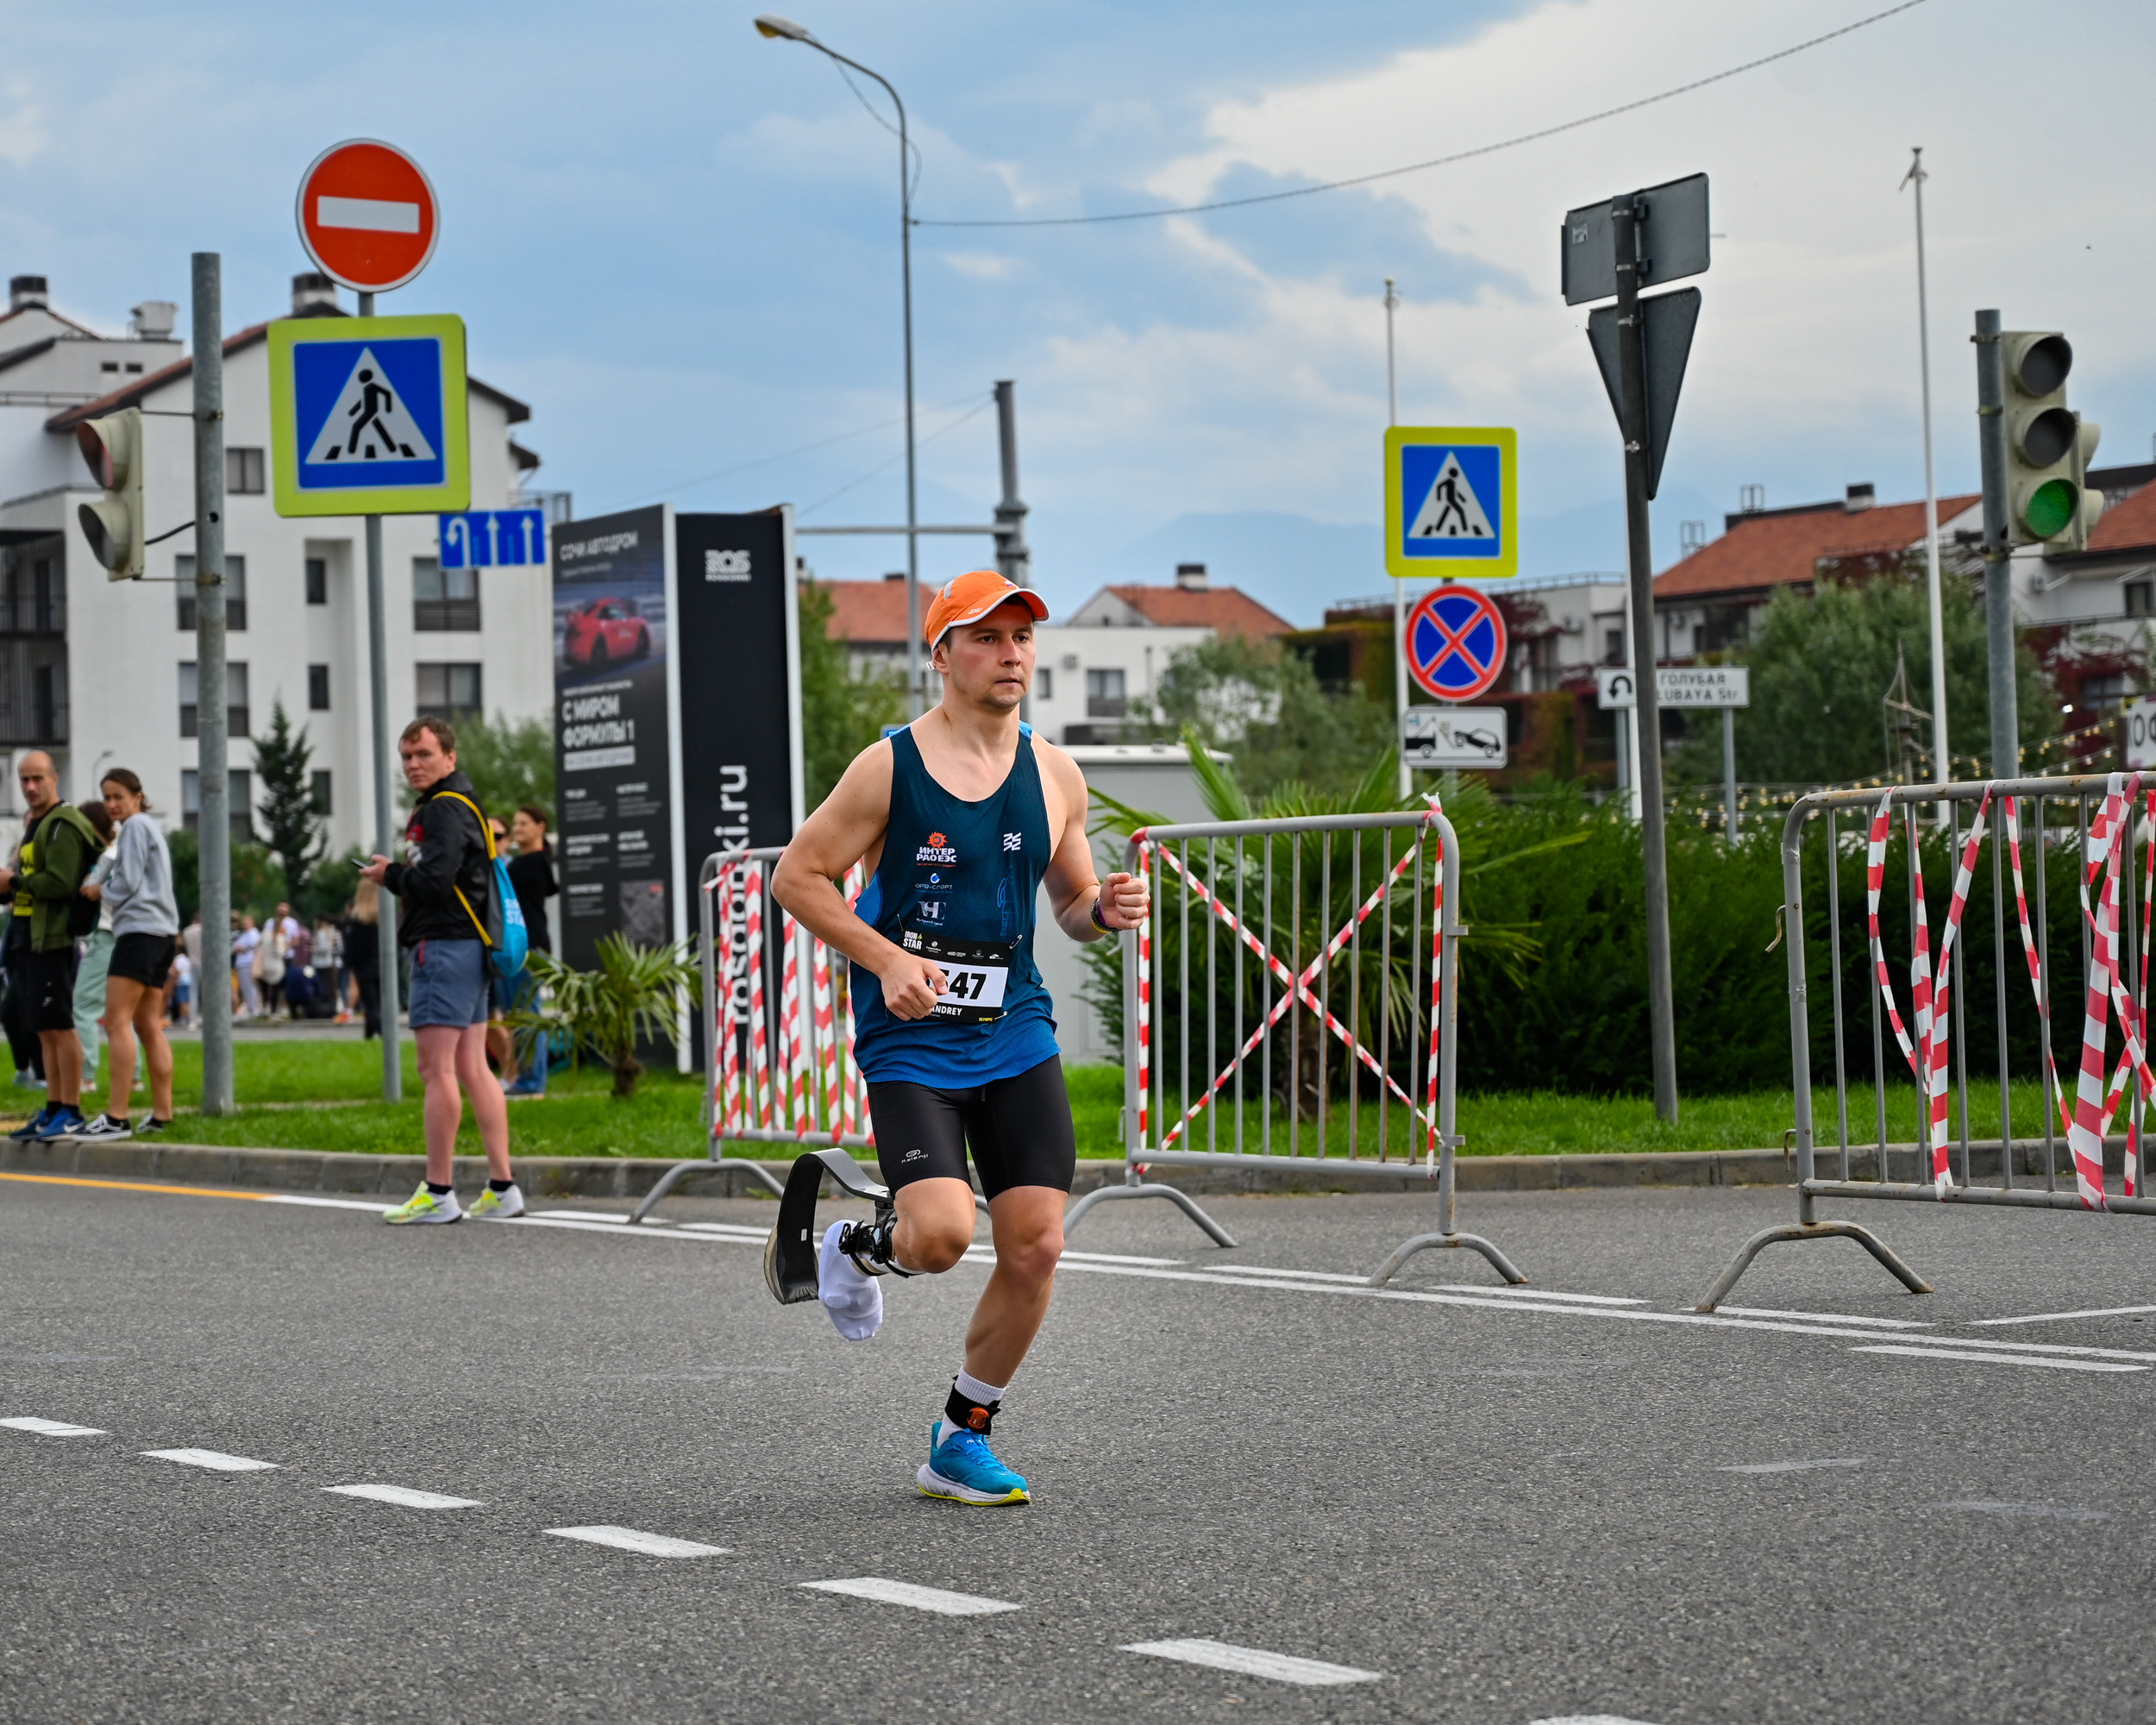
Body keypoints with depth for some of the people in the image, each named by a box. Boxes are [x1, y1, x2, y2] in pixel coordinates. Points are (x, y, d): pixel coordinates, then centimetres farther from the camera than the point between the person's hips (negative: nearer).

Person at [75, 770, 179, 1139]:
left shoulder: (136, 825, -5)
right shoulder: (151, 827, 24)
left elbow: (127, 883, -11)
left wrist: (100, 892, 6)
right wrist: (100, 888, 10)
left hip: (139, 929, -10)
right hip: (162, 932, 10)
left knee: (117, 1022, -14)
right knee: (149, 1026, 9)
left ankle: (116, 1117, -20)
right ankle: (161, 1115, 5)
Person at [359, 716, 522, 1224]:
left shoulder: (445, 809, -12)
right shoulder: (454, 805, 21)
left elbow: (433, 880, -21)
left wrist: (388, 875, -5)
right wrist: (397, 875, 7)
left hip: (445, 946, -11)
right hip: (470, 947, 11)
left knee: (437, 1069, -9)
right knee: (472, 1069, 9)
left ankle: (438, 1193, -9)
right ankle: (502, 1187, 7)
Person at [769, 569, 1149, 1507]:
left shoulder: (1054, 775, 7)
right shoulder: (890, 767, -8)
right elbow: (796, 875, -4)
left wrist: (1102, 909, -6)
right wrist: (887, 959, -15)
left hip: (1016, 1036, 5)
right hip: (909, 1042, -5)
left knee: (1035, 1247, -2)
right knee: (942, 1232, -22)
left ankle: (960, 1443, 15)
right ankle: (859, 1248, 15)